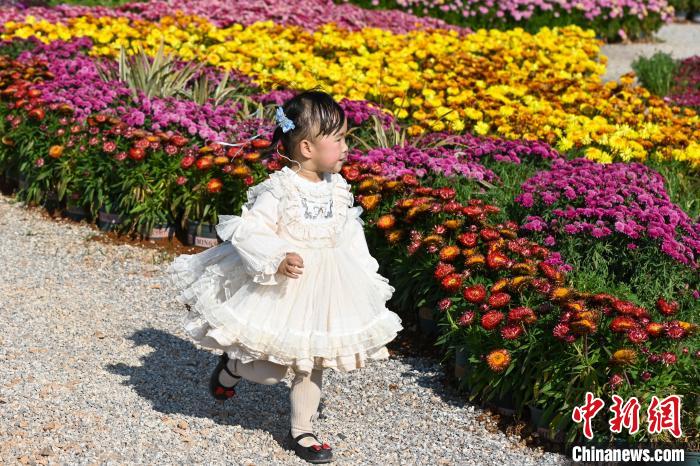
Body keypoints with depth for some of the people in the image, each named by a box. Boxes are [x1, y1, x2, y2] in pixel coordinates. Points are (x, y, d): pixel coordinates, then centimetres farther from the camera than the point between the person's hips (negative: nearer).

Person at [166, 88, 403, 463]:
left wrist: (364, 275, 12)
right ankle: (232, 367, 34)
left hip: (327, 284, 6)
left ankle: (302, 430, 26)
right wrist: (276, 260, -36)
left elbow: (350, 235, 12)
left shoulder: (338, 188, 1)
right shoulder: (279, 188, -19)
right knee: (272, 363, 3)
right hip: (284, 287, -6)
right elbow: (248, 231, -22)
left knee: (310, 362, 13)